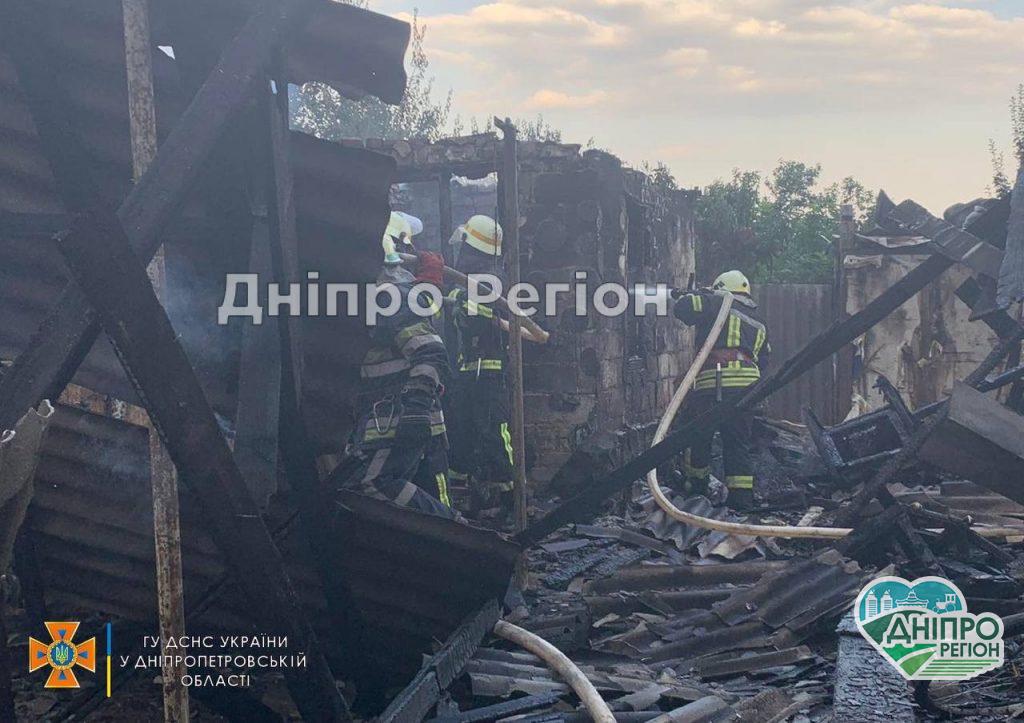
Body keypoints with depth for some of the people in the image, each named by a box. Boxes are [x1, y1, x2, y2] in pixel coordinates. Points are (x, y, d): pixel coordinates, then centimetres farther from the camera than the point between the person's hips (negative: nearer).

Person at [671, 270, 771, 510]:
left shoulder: (715, 304, 6)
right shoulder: (758, 324, 26)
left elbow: (682, 309, -1)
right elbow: (764, 359, 28)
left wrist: (687, 297, 22)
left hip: (715, 380, -6)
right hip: (748, 384, 6)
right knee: (738, 443, 8)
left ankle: (695, 489, 17)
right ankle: (742, 500, 2)